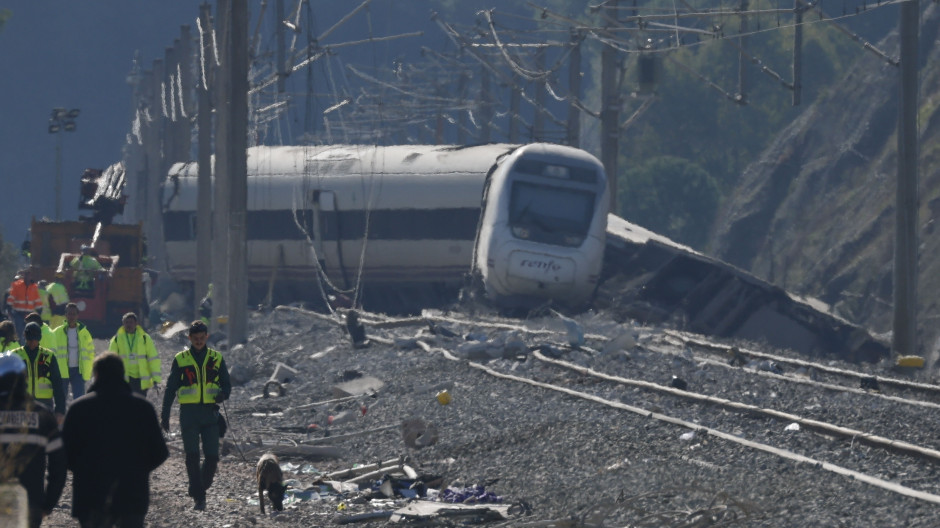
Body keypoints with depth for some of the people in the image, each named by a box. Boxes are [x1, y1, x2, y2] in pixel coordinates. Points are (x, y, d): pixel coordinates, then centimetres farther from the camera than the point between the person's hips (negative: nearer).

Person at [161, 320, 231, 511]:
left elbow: (226, 383, 13)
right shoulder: (181, 359, 7)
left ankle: (201, 487, 19)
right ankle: (198, 497, 0)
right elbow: (171, 388, 10)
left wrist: (222, 395, -11)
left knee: (212, 457, -5)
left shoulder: (216, 358, 9)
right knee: (192, 456, -7)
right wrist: (165, 415, 5)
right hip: (189, 412, -1)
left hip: (210, 412, 1)